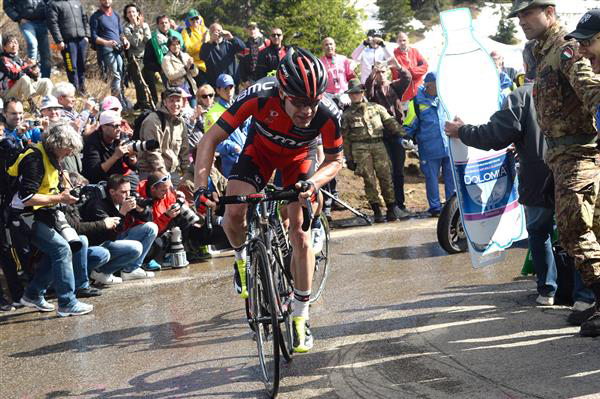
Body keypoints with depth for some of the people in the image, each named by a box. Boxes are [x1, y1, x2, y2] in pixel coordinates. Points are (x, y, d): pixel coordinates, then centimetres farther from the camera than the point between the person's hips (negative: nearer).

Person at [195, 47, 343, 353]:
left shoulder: (328, 114, -36)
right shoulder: (259, 96, -39)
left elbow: (335, 160, -17)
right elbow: (211, 139, -31)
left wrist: (312, 183, -37)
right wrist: (201, 186, -42)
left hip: (299, 156, 0)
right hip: (261, 148, 0)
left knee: (300, 231, -10)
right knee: (234, 213, -20)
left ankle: (300, 316, 4)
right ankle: (243, 259, 16)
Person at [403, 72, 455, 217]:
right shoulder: (417, 102, -1)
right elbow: (409, 125, 2)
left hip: (449, 147, 3)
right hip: (429, 150, -3)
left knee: (451, 178, 5)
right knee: (432, 179, 3)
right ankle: (435, 207, 14)